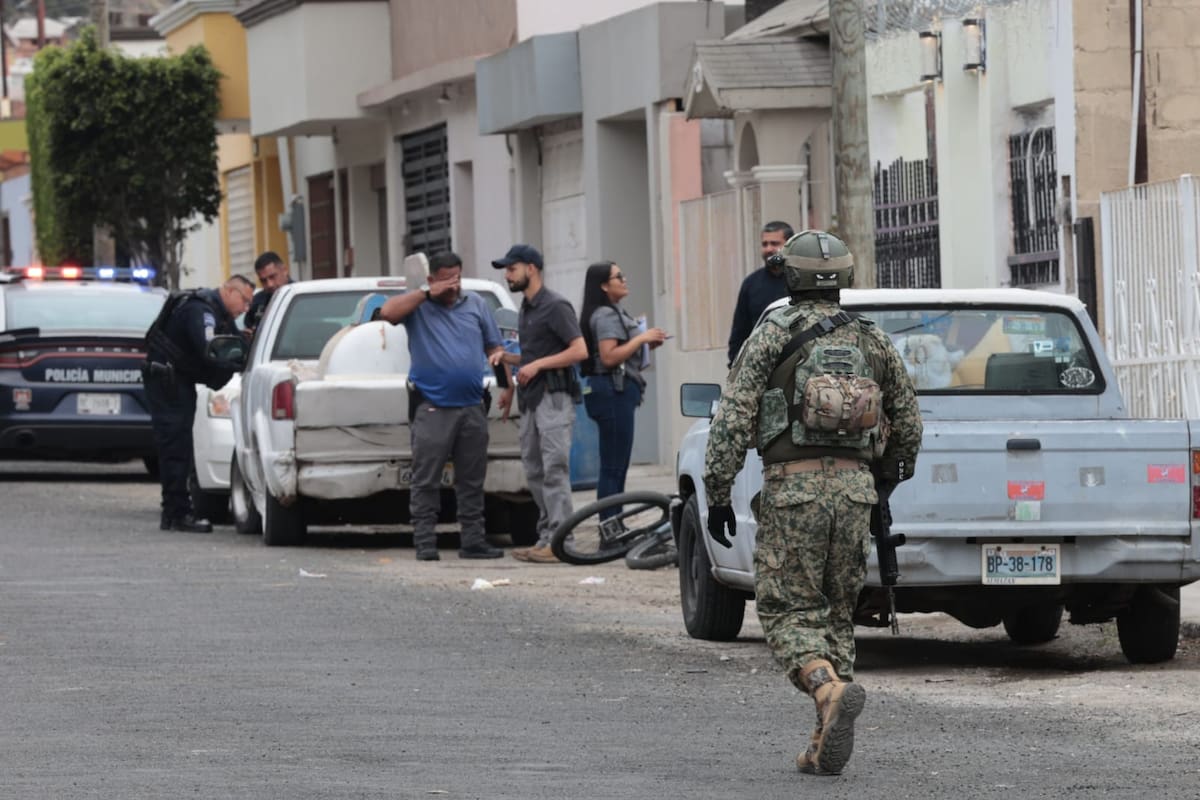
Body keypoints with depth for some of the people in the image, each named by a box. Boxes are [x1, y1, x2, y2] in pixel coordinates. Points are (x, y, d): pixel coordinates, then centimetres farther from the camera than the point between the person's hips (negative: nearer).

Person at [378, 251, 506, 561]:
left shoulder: (476, 305, 14)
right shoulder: (418, 306, 3)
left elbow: (495, 348, 17)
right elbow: (388, 312, -16)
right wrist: (427, 293, -13)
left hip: (472, 408, 4)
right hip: (432, 410, -4)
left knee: (472, 482, 7)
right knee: (426, 481, -5)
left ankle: (473, 541, 12)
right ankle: (425, 543, -4)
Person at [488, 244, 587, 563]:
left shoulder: (555, 306, -10)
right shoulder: (526, 308, 19)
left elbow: (579, 350, -17)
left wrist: (537, 365, -18)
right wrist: (506, 358, 12)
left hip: (554, 396, -10)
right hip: (531, 399, 10)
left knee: (554, 470, -12)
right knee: (534, 471, 9)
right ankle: (545, 538, 12)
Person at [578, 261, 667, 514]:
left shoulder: (614, 313, 20)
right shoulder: (605, 315, -12)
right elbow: (609, 356, -21)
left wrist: (647, 344, 10)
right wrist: (642, 338, -16)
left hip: (619, 391, 11)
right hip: (613, 391, -11)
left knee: (616, 466, 11)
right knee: (613, 466, -10)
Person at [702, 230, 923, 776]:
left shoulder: (771, 335, -1)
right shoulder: (872, 341, 11)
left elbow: (733, 419, -7)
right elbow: (908, 423, 17)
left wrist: (717, 495, -2)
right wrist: (888, 477, 34)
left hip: (793, 488, -4)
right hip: (854, 487, 4)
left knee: (788, 612, 1)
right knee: (837, 614, 13)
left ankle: (830, 690, -29)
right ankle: (827, 745, 8)